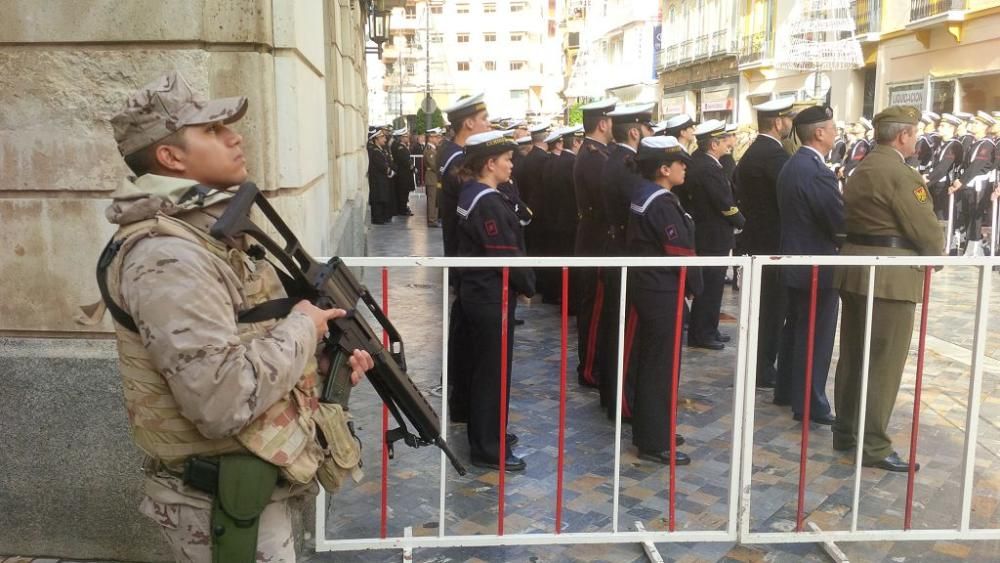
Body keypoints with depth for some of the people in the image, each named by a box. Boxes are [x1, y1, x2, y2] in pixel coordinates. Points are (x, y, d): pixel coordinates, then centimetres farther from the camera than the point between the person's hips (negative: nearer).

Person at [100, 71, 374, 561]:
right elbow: (223, 399, -33)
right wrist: (302, 328, -19)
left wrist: (323, 362, 2)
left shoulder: (203, 229, 7)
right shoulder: (167, 256, -25)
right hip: (225, 502, -10)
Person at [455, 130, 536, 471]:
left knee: (483, 366, 20)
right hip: (493, 296, -10)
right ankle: (488, 449, 10)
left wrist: (520, 282, 11)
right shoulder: (489, 203, -21)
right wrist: (527, 285, -7)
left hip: (478, 291, 10)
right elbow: (506, 254, -23)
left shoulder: (471, 193, 9)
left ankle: (483, 433, 34)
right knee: (494, 370, 0)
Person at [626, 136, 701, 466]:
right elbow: (681, 252, -22)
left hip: (646, 286, 10)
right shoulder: (662, 204, -20)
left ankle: (645, 430, 30)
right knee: (662, 365, -2)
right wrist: (695, 285, -6)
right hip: (664, 292, -10)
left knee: (649, 361, 18)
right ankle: (655, 443, 5)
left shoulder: (642, 194, 10)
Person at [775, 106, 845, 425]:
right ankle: (810, 405, 7)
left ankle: (788, 388, 31)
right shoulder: (817, 172, -23)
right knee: (816, 337, -1)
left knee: (796, 329, 19)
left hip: (797, 258, 10)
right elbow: (842, 221, -23)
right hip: (817, 264, -10)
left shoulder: (792, 165, 9)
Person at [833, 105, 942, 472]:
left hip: (855, 270, 9)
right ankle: (874, 446, 3)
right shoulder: (900, 173, -15)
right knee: (884, 363, -3)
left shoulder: (860, 170, 14)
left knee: (853, 355, 15)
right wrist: (935, 255, 5)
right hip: (890, 276, -9)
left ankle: (846, 431, 24)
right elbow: (926, 229, -14)